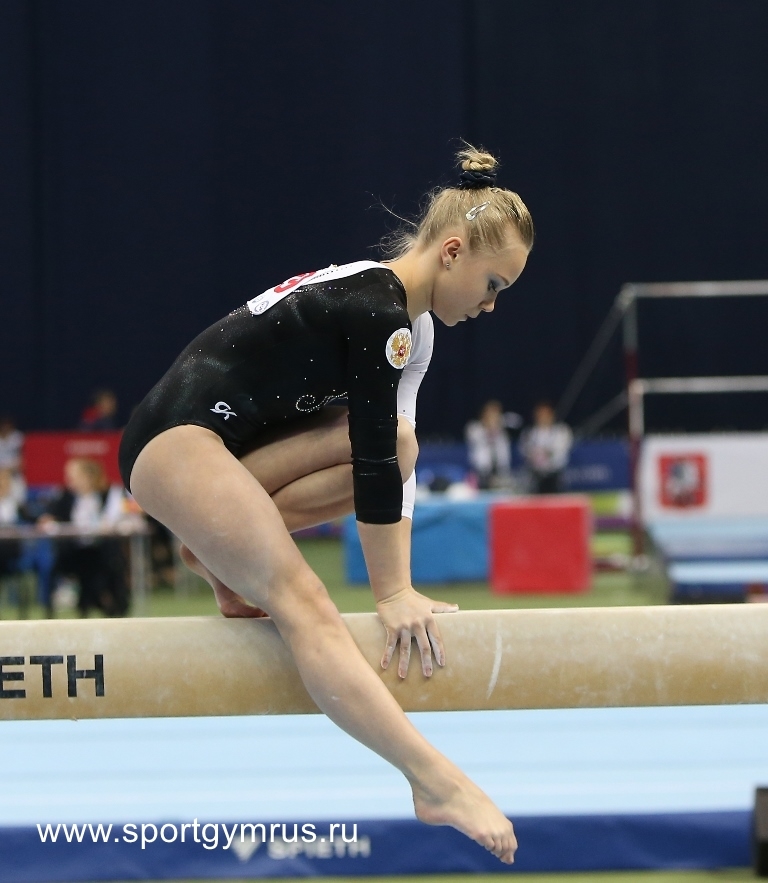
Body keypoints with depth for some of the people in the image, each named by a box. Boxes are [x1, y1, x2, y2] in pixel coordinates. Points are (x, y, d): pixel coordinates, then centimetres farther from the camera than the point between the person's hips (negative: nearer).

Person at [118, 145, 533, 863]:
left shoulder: (405, 318, 13)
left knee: (399, 446, -4)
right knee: (301, 602, -24)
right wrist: (392, 595, -11)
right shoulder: (376, 311, -17)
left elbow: (392, 458, 11)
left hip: (236, 438, 10)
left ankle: (225, 544, -1)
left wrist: (400, 587, 4)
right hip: (175, 435, -10)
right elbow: (372, 461, -17)